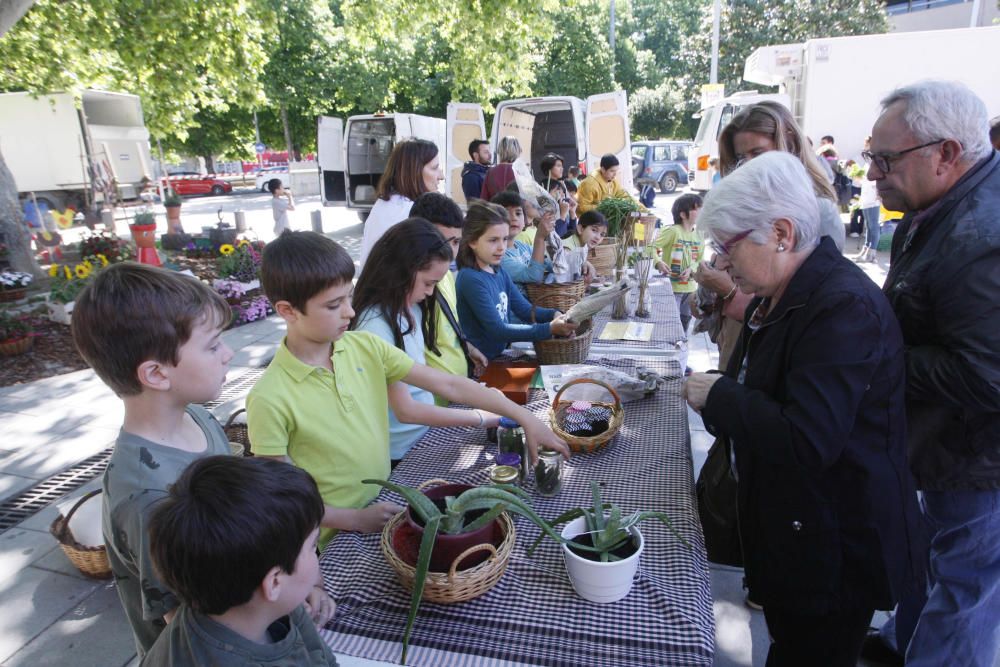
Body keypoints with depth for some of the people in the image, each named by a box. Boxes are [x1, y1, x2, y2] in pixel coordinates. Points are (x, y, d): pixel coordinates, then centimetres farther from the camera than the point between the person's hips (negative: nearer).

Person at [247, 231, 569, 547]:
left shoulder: (366, 347, -6)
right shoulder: (270, 399, -19)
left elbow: (448, 384, -7)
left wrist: (524, 417, -9)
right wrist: (356, 518, -20)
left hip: (382, 505, 4)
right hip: (335, 539, -4)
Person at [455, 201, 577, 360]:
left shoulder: (499, 271, 5)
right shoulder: (470, 279, -20)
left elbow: (526, 310, 7)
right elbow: (497, 330, -22)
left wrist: (555, 315, -13)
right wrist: (550, 329, -25)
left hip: (501, 352, 7)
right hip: (482, 362, -7)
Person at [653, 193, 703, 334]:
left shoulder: (697, 236, 6)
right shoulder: (672, 231, -14)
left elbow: (699, 260, 11)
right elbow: (652, 247, -16)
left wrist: (691, 269, -9)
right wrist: (658, 262, -32)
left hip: (690, 288, 7)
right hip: (672, 287, -7)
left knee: (685, 322, 19)